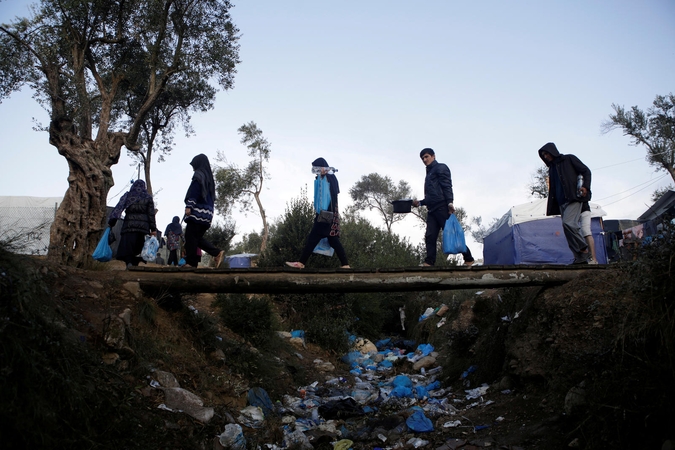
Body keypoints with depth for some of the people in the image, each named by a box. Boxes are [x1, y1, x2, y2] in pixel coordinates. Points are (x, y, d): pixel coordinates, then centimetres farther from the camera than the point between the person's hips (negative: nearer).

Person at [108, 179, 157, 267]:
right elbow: (151, 214, 5)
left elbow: (118, 208, -2)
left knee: (127, 247, -5)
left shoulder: (127, 195, 10)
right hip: (143, 226, 1)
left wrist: (111, 222, -4)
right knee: (137, 249, 6)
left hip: (129, 225, -1)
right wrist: (153, 229, 5)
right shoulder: (148, 197, 11)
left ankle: (129, 263, -25)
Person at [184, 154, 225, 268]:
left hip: (198, 211, -8)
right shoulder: (209, 177, 23)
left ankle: (191, 262, -9)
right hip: (207, 212, 8)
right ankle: (217, 253, -2)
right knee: (198, 237, 11)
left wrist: (189, 206, -19)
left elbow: (194, 191, -15)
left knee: (190, 236, -6)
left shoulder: (199, 175, -2)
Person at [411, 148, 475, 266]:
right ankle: (429, 262, -9)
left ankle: (468, 259, -3)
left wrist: (450, 202, -22)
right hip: (431, 210, 8)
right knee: (430, 237, -4)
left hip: (442, 207, -8)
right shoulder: (429, 174, 30)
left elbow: (447, 186, -9)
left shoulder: (440, 168, 6)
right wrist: (420, 202, 18)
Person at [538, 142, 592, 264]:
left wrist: (585, 186, -17)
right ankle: (580, 258, -2)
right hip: (561, 202, 7)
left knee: (568, 223, -24)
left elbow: (586, 171, 0)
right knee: (569, 227, -1)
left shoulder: (569, 159, 7)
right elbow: (552, 189, 23)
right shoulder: (552, 168, 24)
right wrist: (551, 208, 14)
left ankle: (583, 250, -13)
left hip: (574, 198, -7)